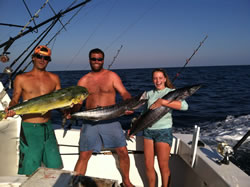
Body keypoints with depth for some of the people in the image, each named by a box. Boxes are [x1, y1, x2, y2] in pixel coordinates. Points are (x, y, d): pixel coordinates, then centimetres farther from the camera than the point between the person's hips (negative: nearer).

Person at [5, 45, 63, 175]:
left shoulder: (54, 79, 9)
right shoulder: (21, 79, 2)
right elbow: (14, 101, 7)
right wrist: (11, 110, -14)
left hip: (48, 128, 3)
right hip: (29, 129, -3)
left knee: (56, 168, 9)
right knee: (30, 172, 2)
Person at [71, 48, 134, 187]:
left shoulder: (112, 76, 4)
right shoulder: (84, 80, 8)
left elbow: (124, 93, -6)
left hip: (111, 120, -1)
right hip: (90, 122, 1)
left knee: (123, 152, 0)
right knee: (84, 156, 1)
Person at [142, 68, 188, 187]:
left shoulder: (171, 92, -3)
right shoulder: (149, 94, 11)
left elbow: (184, 106, -22)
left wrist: (162, 101, -26)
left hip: (164, 131, -4)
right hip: (148, 131, 4)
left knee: (163, 166, 4)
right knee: (148, 165, 9)